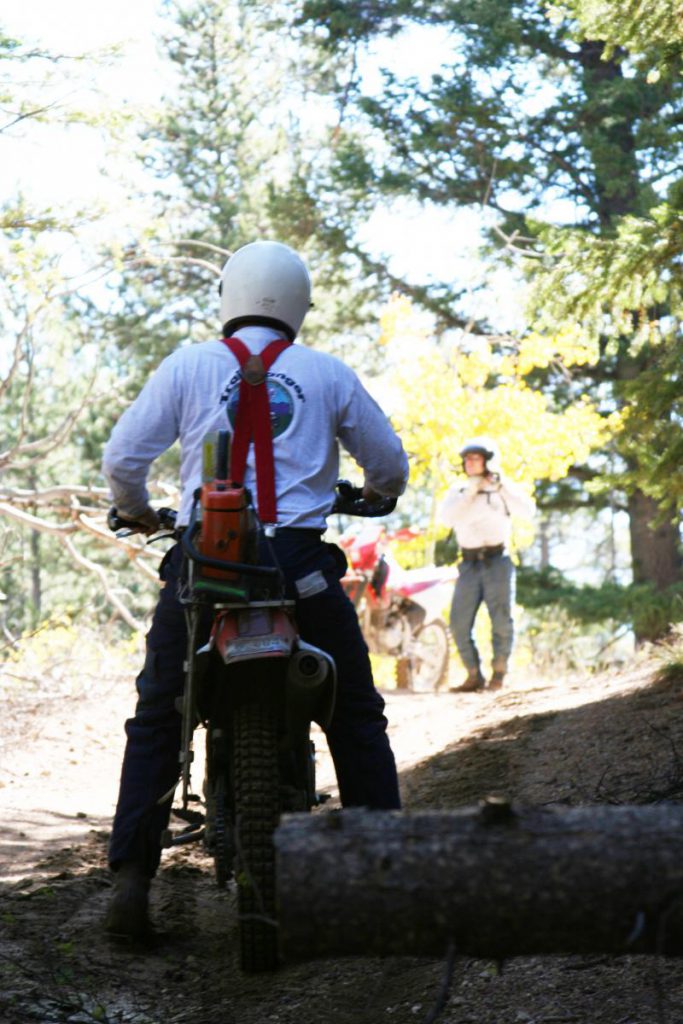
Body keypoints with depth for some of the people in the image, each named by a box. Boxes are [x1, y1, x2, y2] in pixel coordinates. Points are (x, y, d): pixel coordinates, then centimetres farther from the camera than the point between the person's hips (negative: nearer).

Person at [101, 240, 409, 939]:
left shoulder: (187, 366, 5)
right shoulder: (329, 373, 9)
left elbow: (122, 456, 3)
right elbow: (389, 463, 16)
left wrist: (135, 509, 25)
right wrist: (374, 493, 40)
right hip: (299, 560, 0)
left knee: (156, 722, 12)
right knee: (356, 719, 15)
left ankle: (131, 877, 3)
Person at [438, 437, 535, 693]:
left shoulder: (502, 489, 7)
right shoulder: (458, 491, 11)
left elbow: (528, 510, -10)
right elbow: (446, 517, -8)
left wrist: (502, 487, -18)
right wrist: (470, 492, -15)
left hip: (497, 561, -2)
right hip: (470, 564, 2)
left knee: (501, 620, -10)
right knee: (459, 623, -6)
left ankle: (499, 673, 5)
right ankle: (474, 676, 5)